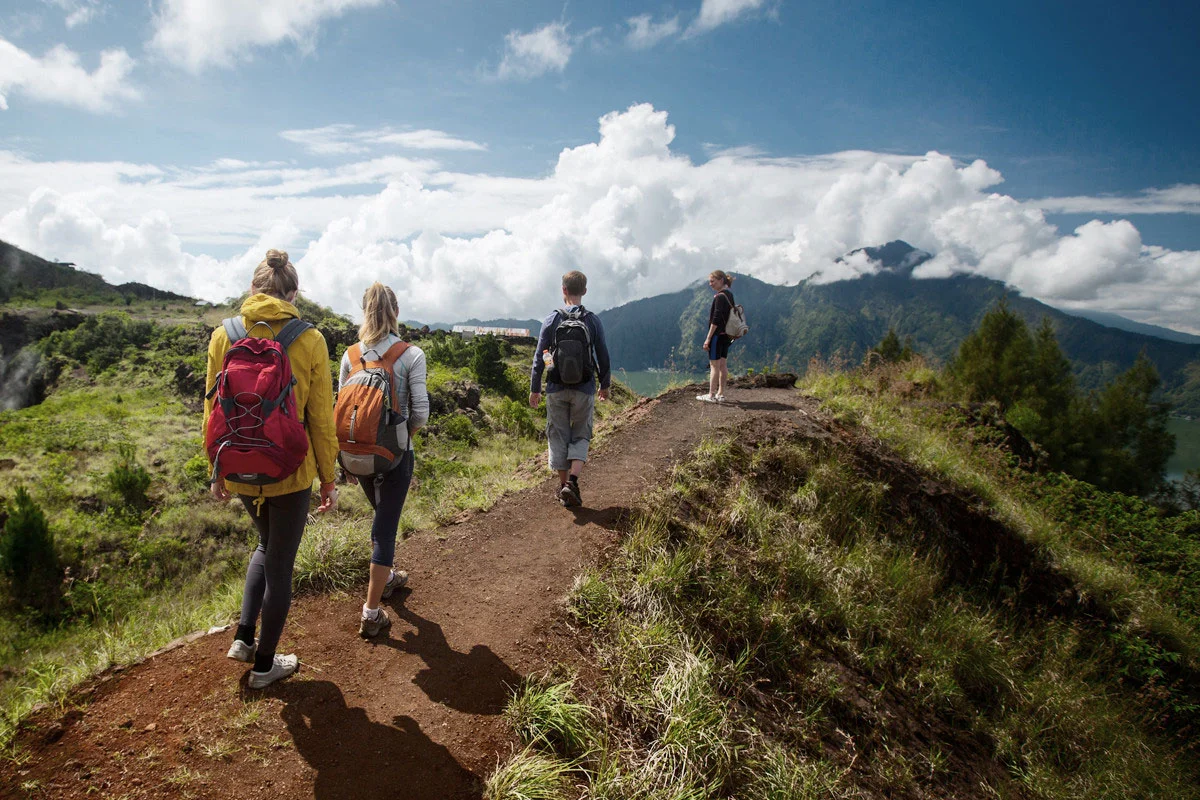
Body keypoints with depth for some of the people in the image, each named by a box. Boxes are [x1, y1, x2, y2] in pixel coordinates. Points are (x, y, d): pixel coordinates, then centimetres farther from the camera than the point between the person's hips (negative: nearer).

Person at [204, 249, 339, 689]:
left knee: (266, 545, 30)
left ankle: (244, 637, 27)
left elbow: (214, 410, 2)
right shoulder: (309, 340, -11)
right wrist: (328, 478, 3)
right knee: (280, 565, 13)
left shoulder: (223, 336, -4)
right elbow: (321, 418, -7)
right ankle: (264, 664, 27)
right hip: (291, 471, -3)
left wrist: (218, 469, 15)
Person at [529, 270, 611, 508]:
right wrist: (605, 384, 16)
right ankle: (573, 481, -8)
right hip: (584, 389, 0)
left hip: (556, 389, 0)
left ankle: (563, 485, 17)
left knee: (558, 436, 11)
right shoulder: (593, 321, -2)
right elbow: (602, 356, 2)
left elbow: (539, 357, -2)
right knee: (580, 436, 10)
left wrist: (534, 389, 6)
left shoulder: (552, 320, -3)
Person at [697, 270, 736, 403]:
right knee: (723, 364, 11)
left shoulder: (720, 296, -16)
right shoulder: (729, 295, 11)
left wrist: (708, 338, -17)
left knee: (714, 365, -3)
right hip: (726, 335, 9)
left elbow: (716, 319, -20)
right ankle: (721, 394, 16)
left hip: (718, 335, -9)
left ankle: (711, 395, 1)